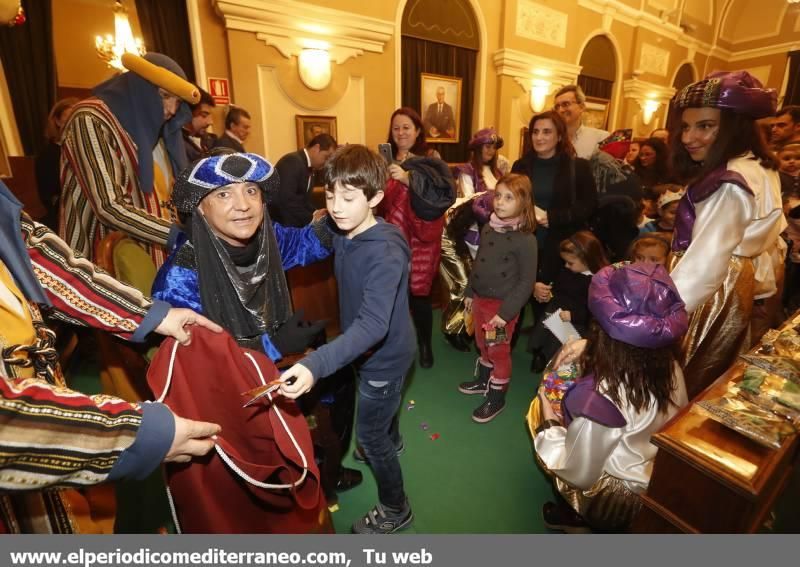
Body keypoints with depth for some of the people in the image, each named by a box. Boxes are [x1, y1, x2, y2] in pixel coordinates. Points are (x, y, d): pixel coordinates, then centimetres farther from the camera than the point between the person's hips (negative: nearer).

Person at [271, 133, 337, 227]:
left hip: (294, 223, 8)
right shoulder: (292, 161, -17)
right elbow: (286, 199, -28)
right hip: (278, 222, -8)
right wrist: (311, 218, -22)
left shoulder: (310, 168, 11)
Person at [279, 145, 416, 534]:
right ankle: (392, 442, 67)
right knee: (382, 408, 33)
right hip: (373, 352, 8)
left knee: (369, 434, 10)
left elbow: (373, 325, -44)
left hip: (385, 356, -8)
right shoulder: (342, 234, -9)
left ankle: (395, 509, 37)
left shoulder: (385, 253, -34)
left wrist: (315, 364, -53)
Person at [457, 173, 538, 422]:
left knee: (499, 351, 10)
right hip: (480, 298, 6)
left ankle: (497, 397, 29)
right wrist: (469, 292, 14)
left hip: (502, 304, -6)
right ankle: (484, 380, 46)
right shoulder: (488, 228, 0)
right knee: (483, 344, 23)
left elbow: (526, 281, -18)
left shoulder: (526, 239, -19)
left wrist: (506, 312, -20)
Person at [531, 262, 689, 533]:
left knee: (539, 408, 6)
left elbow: (579, 475, -22)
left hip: (622, 503, -5)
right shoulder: (670, 367, -18)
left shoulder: (598, 398, -36)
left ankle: (576, 516, 21)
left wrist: (548, 421, -11)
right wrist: (590, 347, 0)